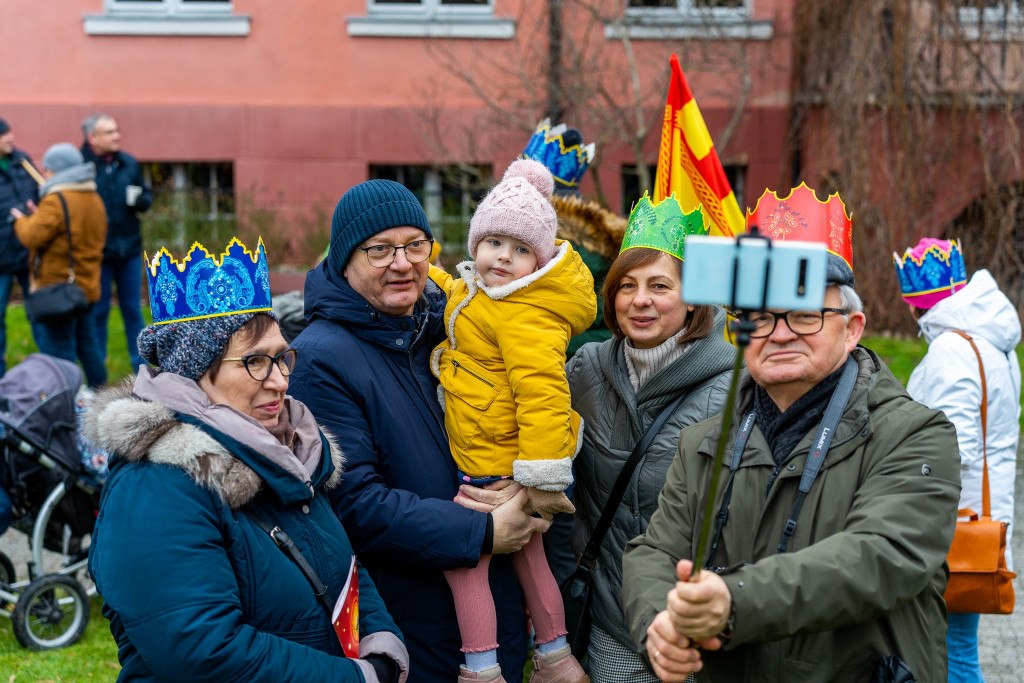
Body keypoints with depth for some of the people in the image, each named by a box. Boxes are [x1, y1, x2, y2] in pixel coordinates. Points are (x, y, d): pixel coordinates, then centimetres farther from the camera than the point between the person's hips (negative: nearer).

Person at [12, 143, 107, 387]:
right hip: (88, 285, 8)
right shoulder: (94, 199, 11)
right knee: (86, 342, 17)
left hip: (58, 286, -8)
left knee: (59, 348, -2)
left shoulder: (56, 201, -17)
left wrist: (21, 220, 1)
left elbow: (33, 236, -22)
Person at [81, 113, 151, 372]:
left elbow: (146, 195, 16)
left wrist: (142, 200, -6)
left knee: (133, 311, 12)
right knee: (98, 313, 7)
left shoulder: (128, 163, 6)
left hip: (129, 250, 4)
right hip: (97, 253, -4)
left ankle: (141, 367, 22)